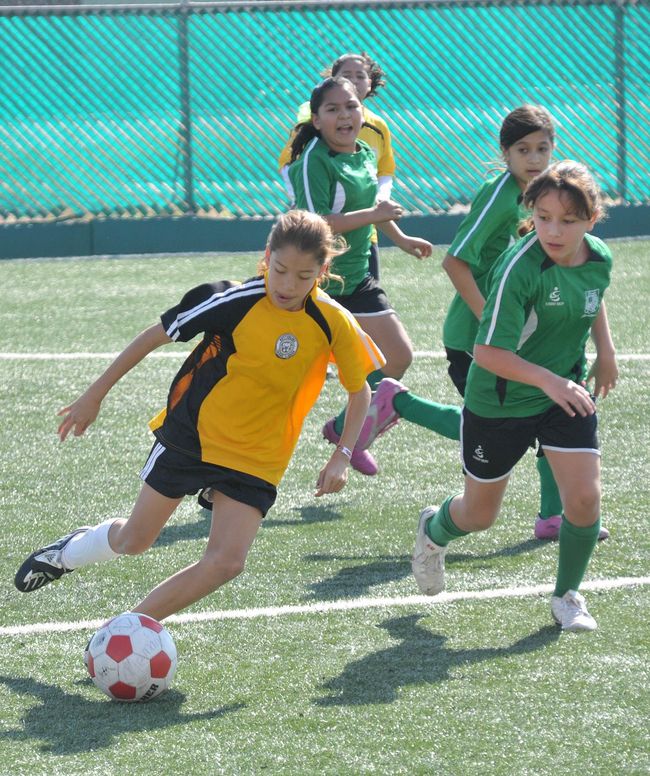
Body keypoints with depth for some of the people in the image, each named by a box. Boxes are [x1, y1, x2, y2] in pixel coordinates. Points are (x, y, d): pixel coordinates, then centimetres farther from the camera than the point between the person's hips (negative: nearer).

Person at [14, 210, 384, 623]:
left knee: (227, 561, -16)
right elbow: (156, 335, -7)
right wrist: (95, 395, -2)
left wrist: (342, 456, -10)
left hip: (255, 460, 1)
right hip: (190, 431, -1)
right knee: (134, 541, 12)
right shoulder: (236, 300, -20)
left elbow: (360, 391, 2)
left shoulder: (333, 323, -16)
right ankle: (69, 551, 46)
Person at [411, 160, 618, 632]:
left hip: (567, 392, 4)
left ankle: (567, 595, 14)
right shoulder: (520, 267, -29)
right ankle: (434, 531, 50)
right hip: (499, 403, -4)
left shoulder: (600, 259, -9)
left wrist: (606, 350, 11)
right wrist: (547, 379, -41)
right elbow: (488, 352, -31)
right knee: (480, 515, 13)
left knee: (584, 499, -11)